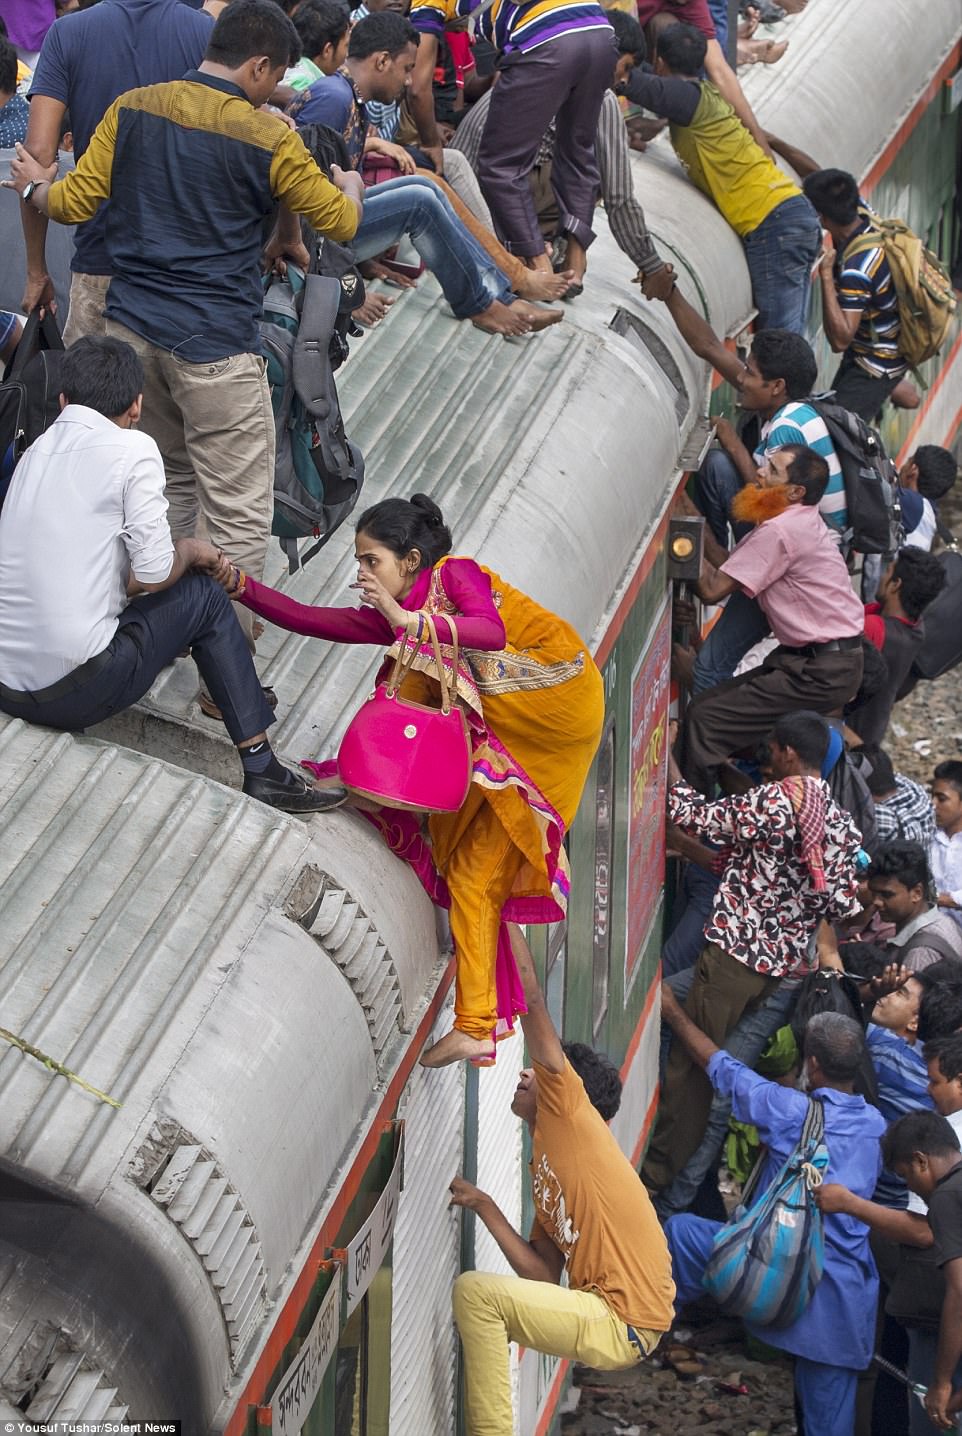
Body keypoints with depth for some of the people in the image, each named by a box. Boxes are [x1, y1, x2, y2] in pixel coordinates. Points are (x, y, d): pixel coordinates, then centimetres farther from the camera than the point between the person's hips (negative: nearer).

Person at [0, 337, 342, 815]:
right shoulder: (133, 449, -7)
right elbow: (153, 575, -9)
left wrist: (183, 555, 24)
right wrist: (189, 550, 13)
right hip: (75, 693, -7)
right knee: (204, 597, 14)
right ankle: (262, 771, 15)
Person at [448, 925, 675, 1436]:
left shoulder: (573, 1117, -4)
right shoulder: (545, 1165, 19)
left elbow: (532, 1002, -10)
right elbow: (545, 1275, 13)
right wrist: (484, 1208, 9)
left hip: (622, 1326, -10)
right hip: (600, 1309, 10)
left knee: (474, 1292, -16)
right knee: (488, 1310, 22)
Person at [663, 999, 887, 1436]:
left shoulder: (790, 1109, -10)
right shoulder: (876, 1126, 6)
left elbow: (720, 1067, 3)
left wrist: (673, 1012, 18)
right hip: (846, 1299, 5)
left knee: (681, 1230, 11)